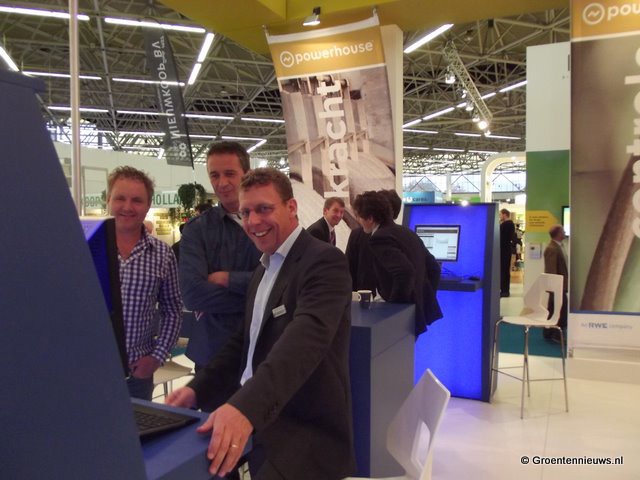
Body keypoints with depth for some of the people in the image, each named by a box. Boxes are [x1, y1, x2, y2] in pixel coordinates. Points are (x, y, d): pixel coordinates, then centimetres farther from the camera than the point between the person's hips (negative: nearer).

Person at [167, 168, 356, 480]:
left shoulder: (324, 261, -14)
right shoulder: (265, 268, 14)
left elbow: (306, 337, -30)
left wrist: (246, 407, -41)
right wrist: (198, 389, 3)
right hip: (256, 428, 7)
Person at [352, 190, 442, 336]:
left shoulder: (380, 239, -17)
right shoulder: (405, 232, 10)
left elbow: (405, 273, -30)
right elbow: (433, 267, 14)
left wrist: (394, 306, -19)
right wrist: (427, 296, 14)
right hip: (420, 307, 9)